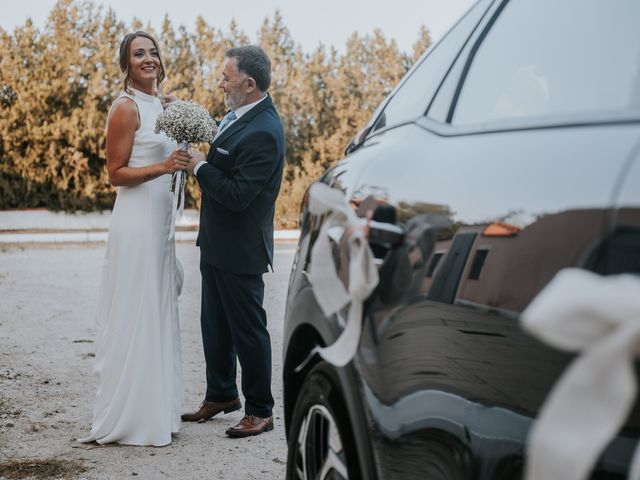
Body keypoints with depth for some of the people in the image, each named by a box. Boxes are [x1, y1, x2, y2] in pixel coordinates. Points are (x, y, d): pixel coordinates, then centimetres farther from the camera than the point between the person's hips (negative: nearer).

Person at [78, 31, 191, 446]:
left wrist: (179, 161, 8)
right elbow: (116, 173, -13)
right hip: (136, 222, -9)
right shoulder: (126, 108, -11)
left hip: (160, 222, 9)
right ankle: (130, 417, 7)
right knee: (135, 315, -3)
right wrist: (164, 166, -23)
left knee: (158, 314, 13)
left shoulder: (160, 106, 14)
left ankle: (156, 408, 23)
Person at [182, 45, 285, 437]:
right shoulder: (240, 115, 4)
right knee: (215, 325, 21)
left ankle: (260, 411, 17)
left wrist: (200, 166, -18)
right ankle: (221, 394, 37)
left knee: (248, 329, 3)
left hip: (240, 250, -10)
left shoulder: (263, 133, -26)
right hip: (217, 243, 10)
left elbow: (237, 195, -28)